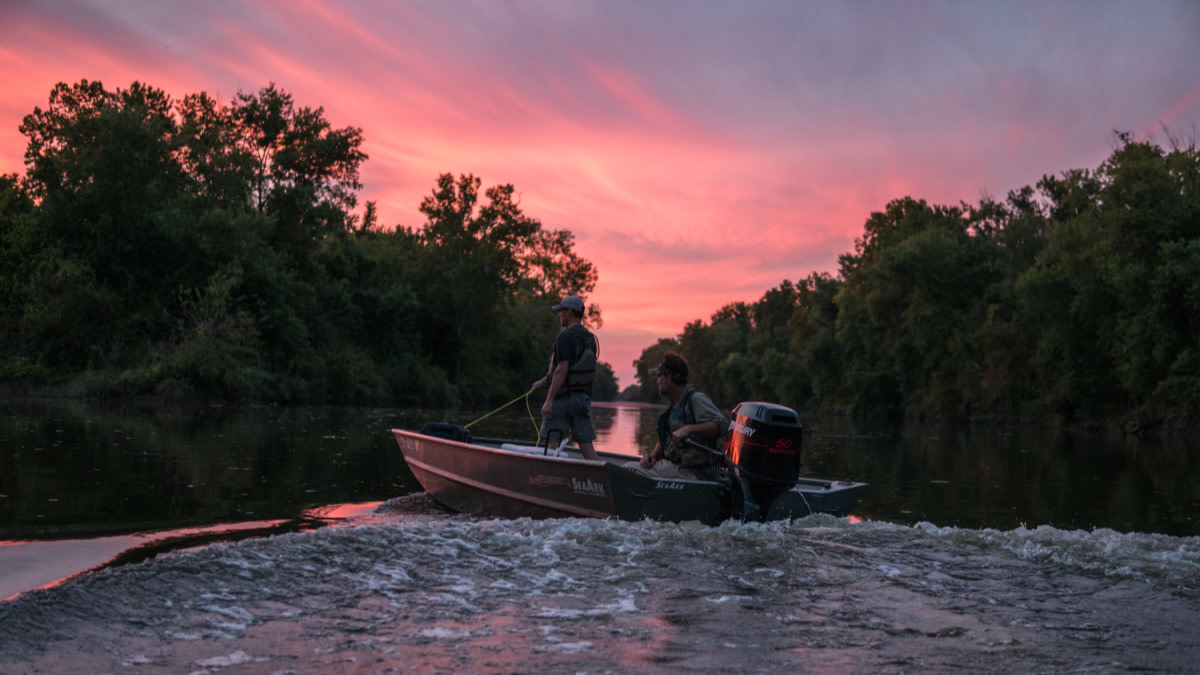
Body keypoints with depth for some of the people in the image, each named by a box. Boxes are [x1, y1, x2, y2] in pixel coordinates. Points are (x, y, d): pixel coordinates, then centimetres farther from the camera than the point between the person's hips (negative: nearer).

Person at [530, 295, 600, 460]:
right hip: (584, 397, 7)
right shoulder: (590, 338, 14)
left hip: (563, 397, -7)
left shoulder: (566, 336, -12)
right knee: (586, 444, 5)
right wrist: (543, 381, 28)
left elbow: (562, 370, -20)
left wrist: (549, 400, -20)